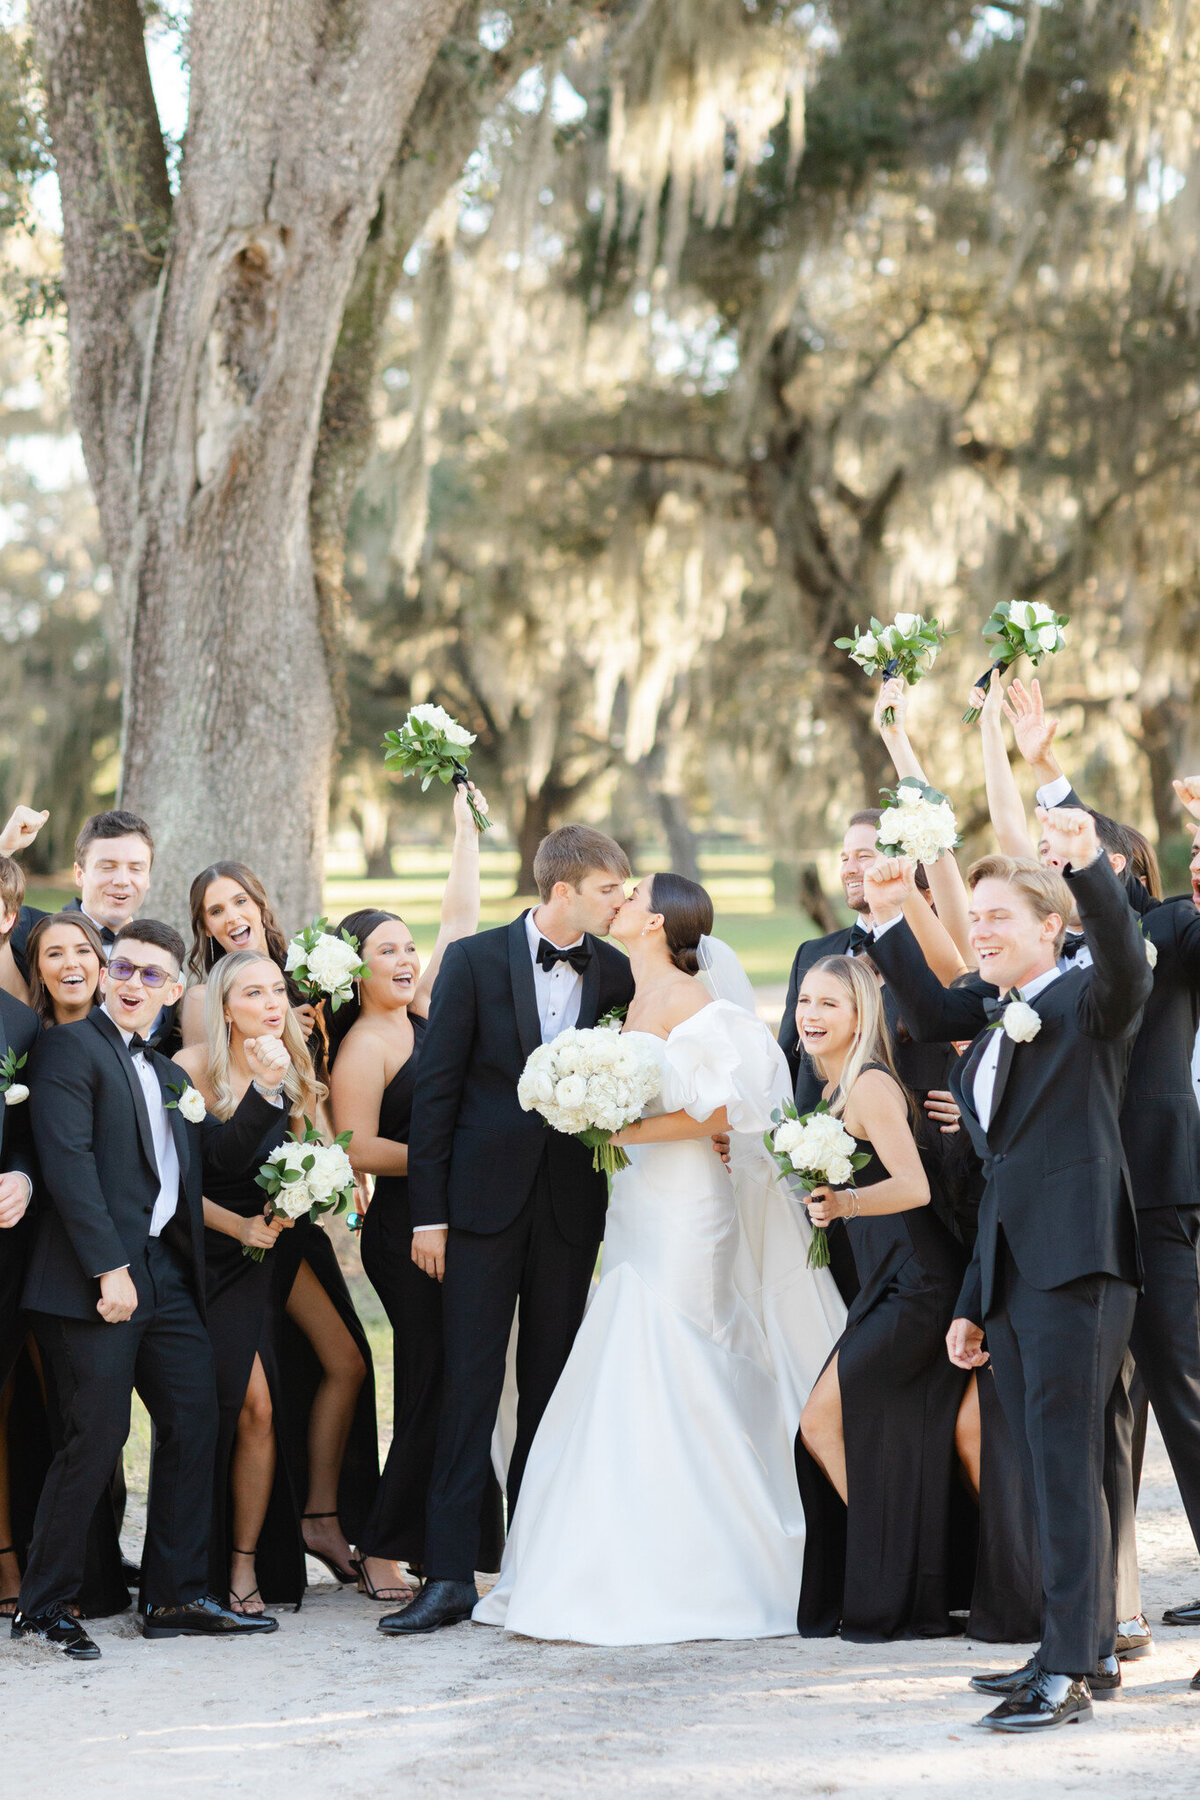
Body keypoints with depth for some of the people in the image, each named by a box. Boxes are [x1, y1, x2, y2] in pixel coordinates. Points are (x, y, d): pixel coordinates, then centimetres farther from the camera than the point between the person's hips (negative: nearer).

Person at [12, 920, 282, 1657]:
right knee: (97, 1437, -6)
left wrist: (265, 1093, 2)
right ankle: (43, 1605, 6)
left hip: (167, 1274, 8)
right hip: (100, 1278, -8)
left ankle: (176, 1597, 15)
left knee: (195, 1424, 7)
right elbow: (68, 1163, -13)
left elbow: (215, 1154, 18)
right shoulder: (71, 1048, -4)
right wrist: (108, 1269, -19)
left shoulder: (165, 1071, 21)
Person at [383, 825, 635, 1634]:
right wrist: (427, 1213, -6)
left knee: (550, 1385, 8)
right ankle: (452, 1574, -4)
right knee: (471, 1385, -4)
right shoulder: (474, 961, -4)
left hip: (571, 1205, 3)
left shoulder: (616, 973, 4)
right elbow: (436, 1090, -3)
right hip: (485, 1199, -3)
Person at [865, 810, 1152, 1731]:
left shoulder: (1089, 1001, -4)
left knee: (1067, 1467, -9)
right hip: (1009, 1275, 8)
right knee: (1051, 1471, 11)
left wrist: (1088, 865, -37)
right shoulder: (994, 1025, 20)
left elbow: (1126, 964, -22)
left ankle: (1068, 1671, -9)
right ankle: (1091, 1649, 19)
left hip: (1075, 1268, -8)